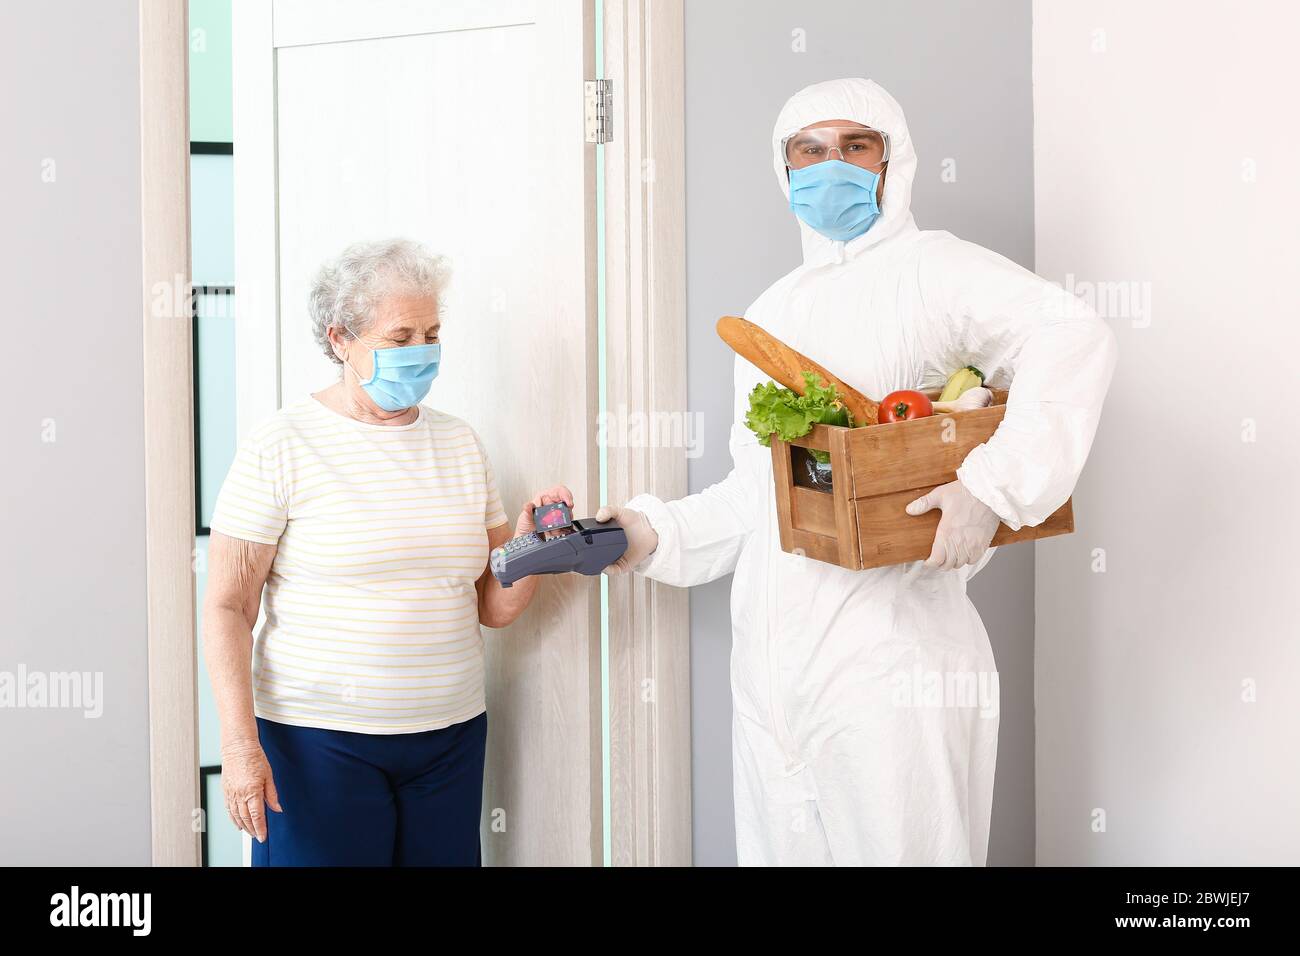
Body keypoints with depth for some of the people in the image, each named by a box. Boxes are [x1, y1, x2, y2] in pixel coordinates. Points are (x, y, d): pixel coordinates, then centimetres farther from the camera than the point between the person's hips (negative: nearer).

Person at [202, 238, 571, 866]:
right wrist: (239, 742, -15)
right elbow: (227, 607, -7)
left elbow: (494, 608, 11)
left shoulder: (461, 443, 10)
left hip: (451, 737, 5)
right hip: (318, 741, -4)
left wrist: (527, 546, -8)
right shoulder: (280, 447, -5)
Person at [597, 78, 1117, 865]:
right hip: (771, 654, 7)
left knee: (896, 844, -2)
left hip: (889, 652, -7)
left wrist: (995, 484, -31)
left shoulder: (928, 270, -5)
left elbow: (1072, 337, -23)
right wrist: (656, 534, 10)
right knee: (780, 844, 13)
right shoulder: (771, 314, 18)